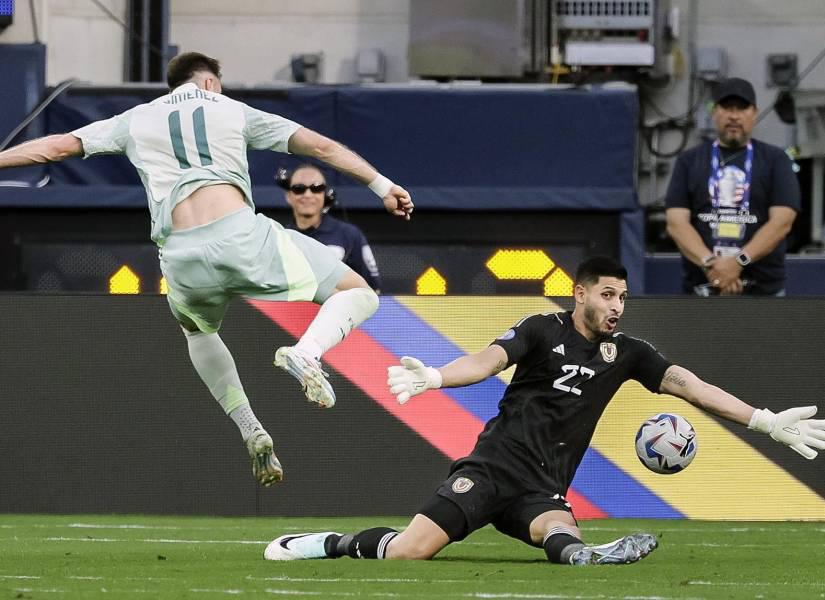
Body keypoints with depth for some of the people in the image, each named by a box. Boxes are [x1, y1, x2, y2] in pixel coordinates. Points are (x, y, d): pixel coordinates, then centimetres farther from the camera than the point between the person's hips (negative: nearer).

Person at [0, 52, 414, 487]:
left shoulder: (136, 120, 24)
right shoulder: (232, 110, 21)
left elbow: (57, 146, 23)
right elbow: (320, 146, 18)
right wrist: (381, 185, 20)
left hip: (181, 257, 3)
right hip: (239, 234, -3)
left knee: (197, 332, 36)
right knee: (357, 294, 8)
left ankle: (251, 432, 17)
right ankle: (306, 353, -23)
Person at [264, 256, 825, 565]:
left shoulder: (625, 352, 13)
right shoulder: (543, 330, 1)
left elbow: (688, 384, 8)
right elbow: (489, 360, -14)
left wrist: (767, 422, 0)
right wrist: (433, 377, -36)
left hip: (543, 488, 3)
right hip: (496, 466, -3)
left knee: (561, 532, -34)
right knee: (408, 551, -17)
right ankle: (336, 544, 5)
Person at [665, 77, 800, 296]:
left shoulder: (775, 160, 8)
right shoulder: (689, 161, 12)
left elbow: (782, 222, -3)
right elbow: (676, 223, 2)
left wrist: (739, 261, -17)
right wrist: (709, 262, -16)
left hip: (762, 290, -1)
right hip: (701, 290, 1)